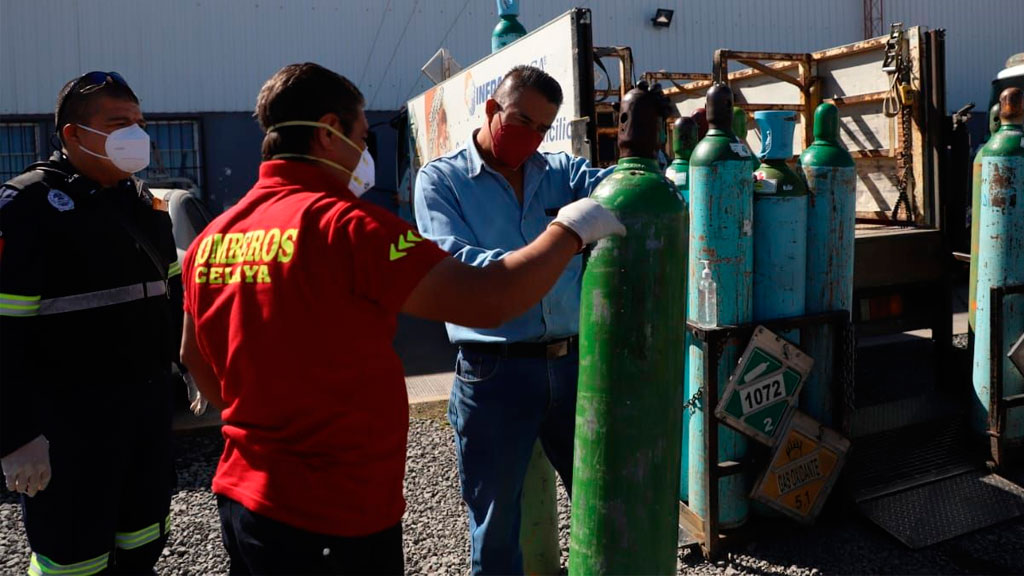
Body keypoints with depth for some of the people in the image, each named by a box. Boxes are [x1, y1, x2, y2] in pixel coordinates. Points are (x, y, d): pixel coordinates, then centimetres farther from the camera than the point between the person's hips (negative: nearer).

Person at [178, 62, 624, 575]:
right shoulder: (342, 225, -21)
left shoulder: (212, 237, 1)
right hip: (336, 519, -7)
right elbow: (487, 302, -25)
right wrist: (571, 230, -10)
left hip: (241, 498, 8)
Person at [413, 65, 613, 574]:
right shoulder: (441, 179, 0)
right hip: (495, 370, -3)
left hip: (572, 360, 4)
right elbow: (452, 262, -16)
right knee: (495, 518, 12)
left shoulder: (560, 171, 11)